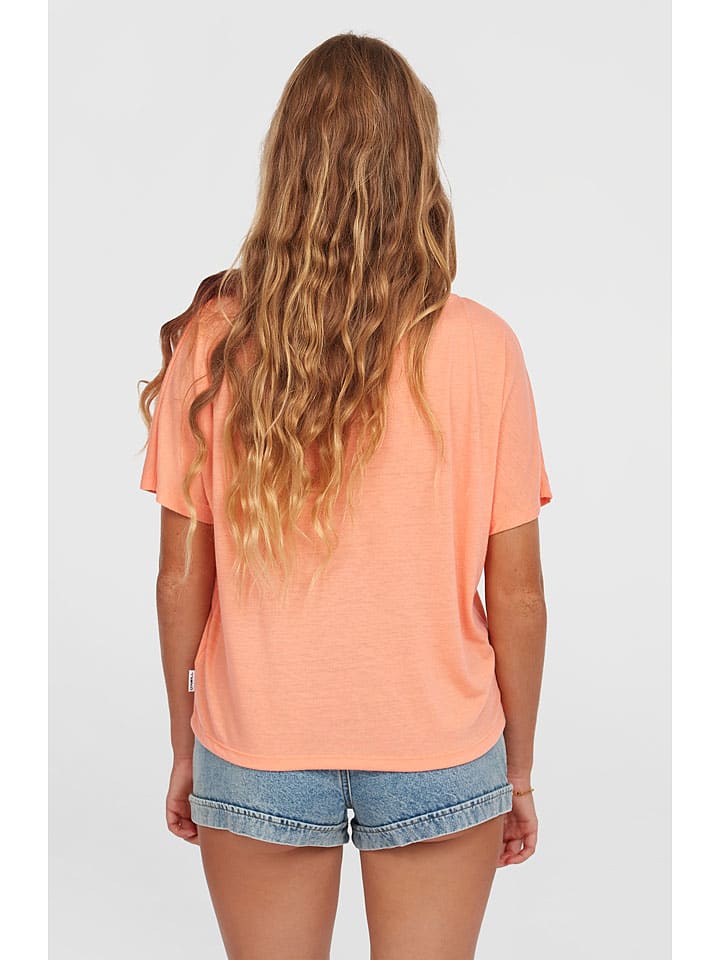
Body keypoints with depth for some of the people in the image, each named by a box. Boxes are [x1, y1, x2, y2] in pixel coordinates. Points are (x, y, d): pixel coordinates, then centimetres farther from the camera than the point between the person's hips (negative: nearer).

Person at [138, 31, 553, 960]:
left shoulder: (213, 339, -10)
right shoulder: (480, 345, -12)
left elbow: (182, 579, -5)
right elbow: (516, 590, -7)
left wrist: (184, 748, 9)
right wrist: (519, 768, 7)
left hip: (258, 752, 1)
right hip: (439, 750, 0)